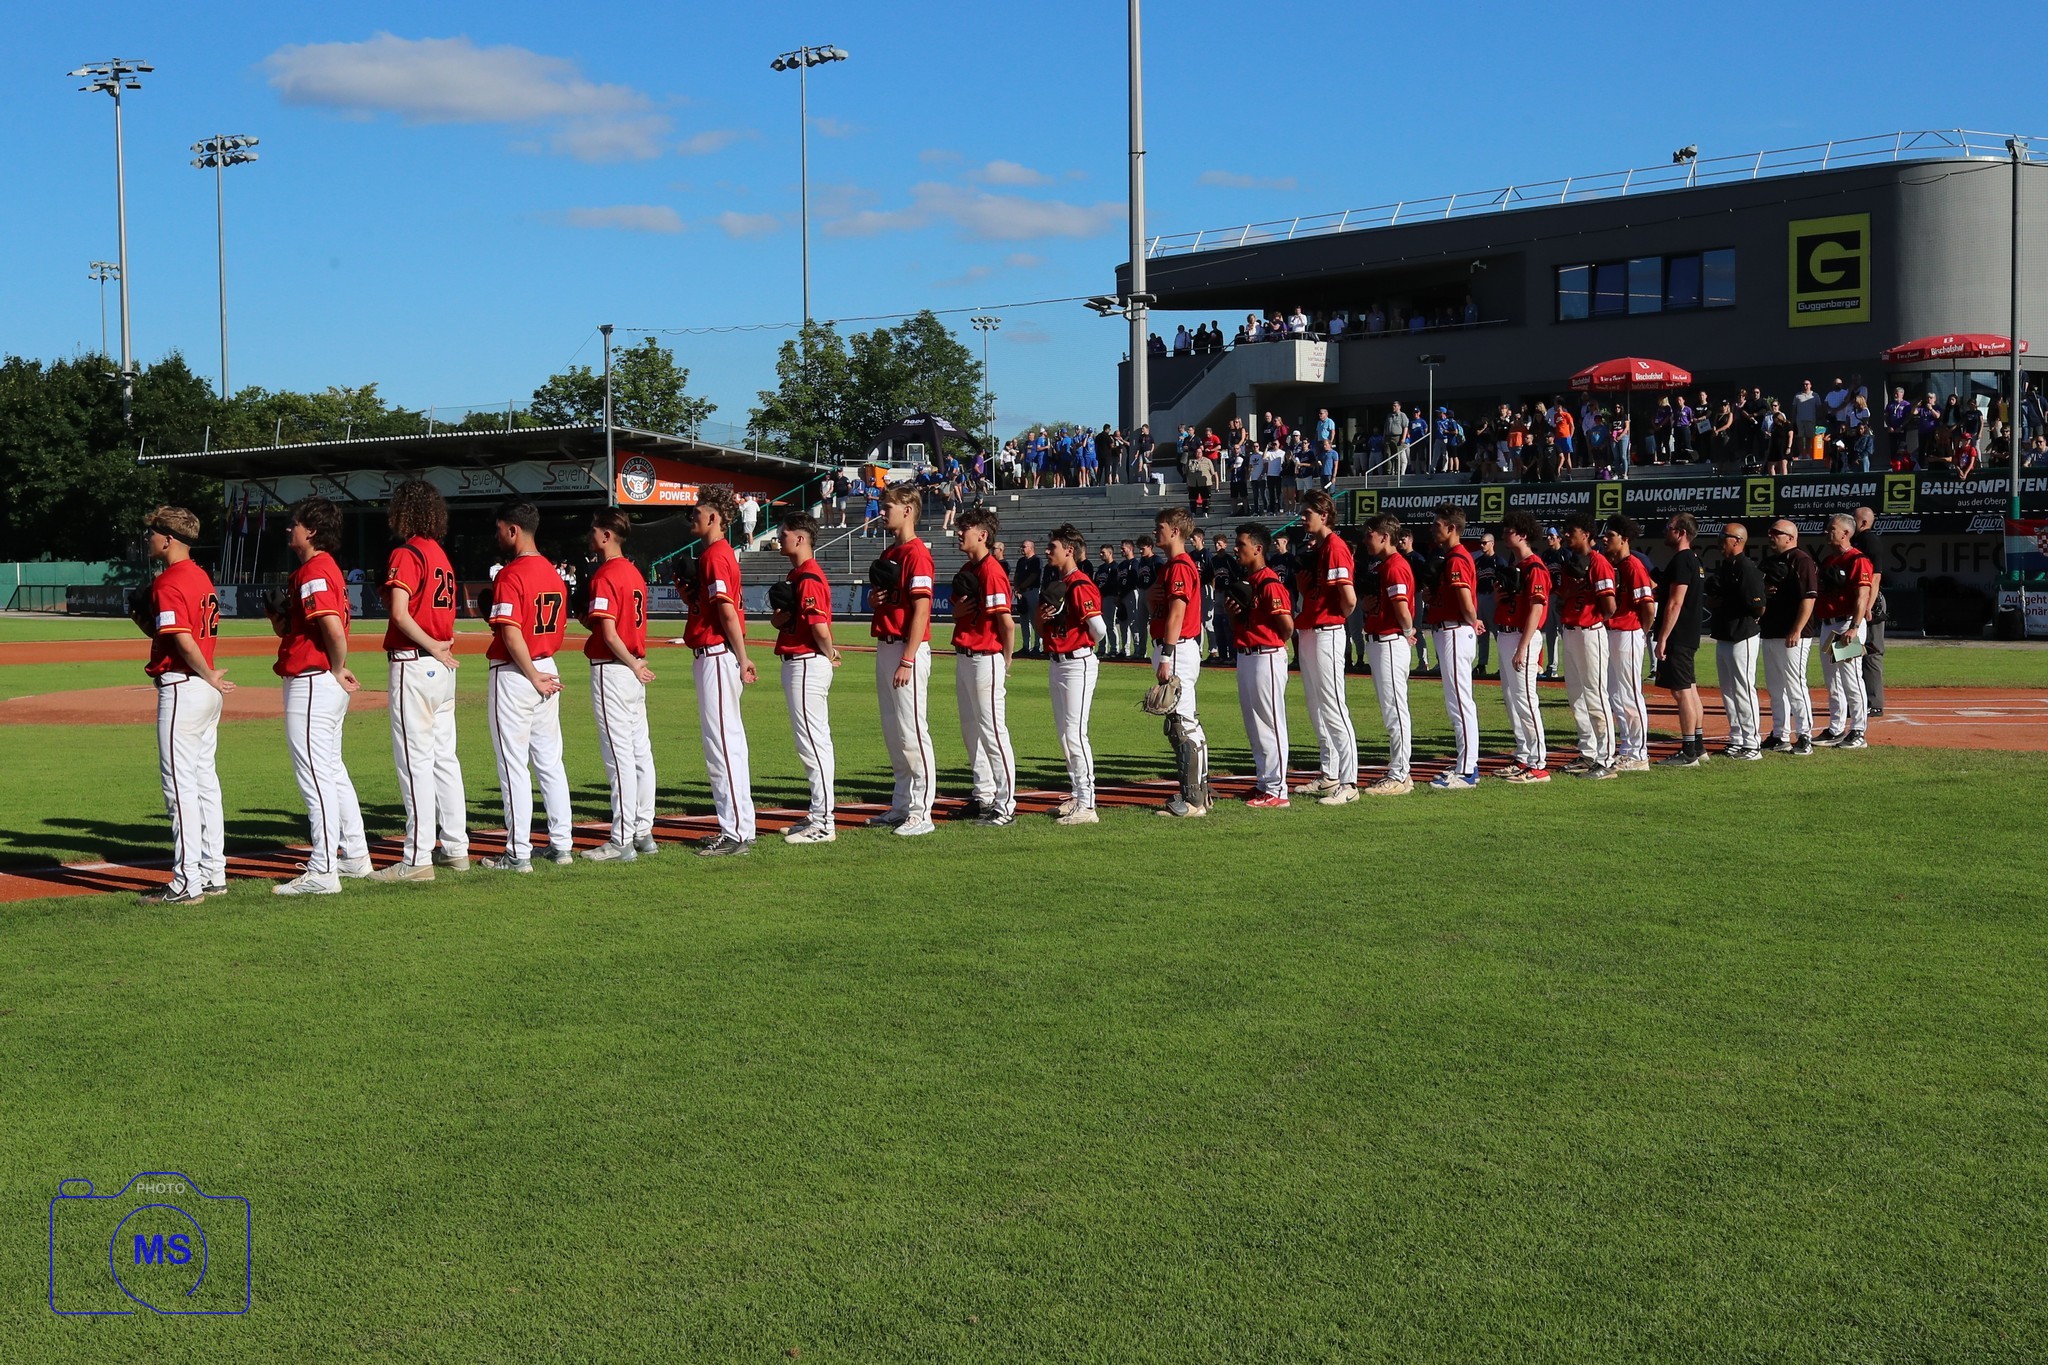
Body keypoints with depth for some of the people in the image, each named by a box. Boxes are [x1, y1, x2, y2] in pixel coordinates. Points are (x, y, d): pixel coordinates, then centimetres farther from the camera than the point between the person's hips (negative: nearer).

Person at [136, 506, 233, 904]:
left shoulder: (168, 584, -15)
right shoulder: (202, 578, 14)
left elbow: (184, 642, -20)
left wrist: (210, 677, -7)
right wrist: (145, 621, 5)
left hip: (181, 689, -10)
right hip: (205, 691, 10)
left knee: (179, 784, -6)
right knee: (205, 778, 13)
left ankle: (187, 882, -5)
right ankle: (213, 873, 18)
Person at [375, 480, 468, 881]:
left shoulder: (405, 554, -11)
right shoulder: (441, 554, 15)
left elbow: (400, 613, -22)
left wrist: (433, 648, -13)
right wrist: (440, 645, 1)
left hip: (414, 664, -9)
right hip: (443, 667, 9)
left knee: (415, 761, -6)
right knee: (444, 757, 13)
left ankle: (417, 859, -5)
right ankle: (455, 848, 19)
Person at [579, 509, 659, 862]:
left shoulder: (604, 576, -14)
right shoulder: (635, 573, 13)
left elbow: (609, 635, -19)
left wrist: (633, 664, -9)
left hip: (611, 670, -9)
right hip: (633, 668, 9)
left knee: (618, 754, -7)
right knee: (640, 751, 11)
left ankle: (622, 841, -5)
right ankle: (644, 833, 17)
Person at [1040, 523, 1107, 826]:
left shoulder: (1080, 585, -15)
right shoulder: (1055, 583, 14)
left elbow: (1099, 629, -20)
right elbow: (1046, 627, 21)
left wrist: (1081, 646, -1)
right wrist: (1041, 617, -1)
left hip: (1077, 665, -10)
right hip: (1057, 663, 10)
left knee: (1075, 732, -11)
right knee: (1064, 732, 14)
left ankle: (1087, 805, -10)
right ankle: (1076, 795, 23)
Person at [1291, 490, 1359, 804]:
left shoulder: (1335, 547, -14)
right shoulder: (1315, 548, 15)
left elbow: (1349, 598, -20)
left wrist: (1338, 618, -4)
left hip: (1326, 634, -10)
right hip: (1307, 633, 10)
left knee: (1333, 709, -10)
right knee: (1317, 709, 15)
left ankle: (1349, 783, -8)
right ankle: (1328, 776, 24)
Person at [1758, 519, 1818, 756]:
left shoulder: (1801, 560, -10)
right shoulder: (1767, 561, 17)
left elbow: (1809, 598, -17)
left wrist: (1796, 631, -21)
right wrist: (1762, 591, 0)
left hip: (1792, 635, -9)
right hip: (1768, 633, 9)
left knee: (1795, 686, -9)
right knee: (1775, 687, 12)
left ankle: (1804, 737, -4)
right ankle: (1779, 737, 19)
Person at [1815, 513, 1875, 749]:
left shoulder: (1857, 560, -10)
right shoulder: (1827, 561, 17)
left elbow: (1862, 597, -18)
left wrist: (1854, 628, -26)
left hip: (1848, 625, -9)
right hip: (1827, 626, 9)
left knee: (1852, 681, -7)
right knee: (1832, 683, 13)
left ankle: (1857, 733, -3)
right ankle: (1836, 730, 20)